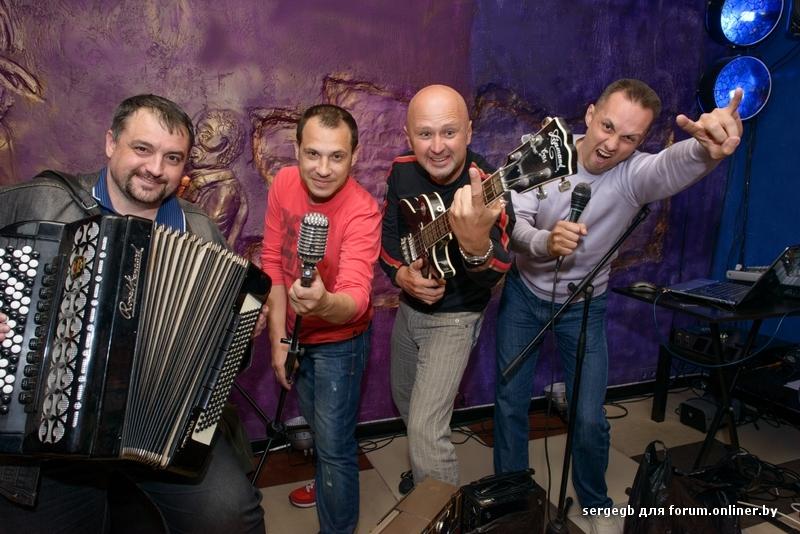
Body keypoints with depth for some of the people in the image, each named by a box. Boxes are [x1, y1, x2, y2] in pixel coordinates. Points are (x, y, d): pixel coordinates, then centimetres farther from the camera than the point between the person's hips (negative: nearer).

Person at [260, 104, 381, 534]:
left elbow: (355, 299, -40)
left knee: (335, 444, 3)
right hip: (296, 333, 6)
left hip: (339, 341, -6)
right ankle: (326, 481, 57)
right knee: (314, 422, 28)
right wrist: (278, 338, -9)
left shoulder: (362, 212, -30)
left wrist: (324, 304, -64)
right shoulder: (283, 184, -14)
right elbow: (272, 261, -7)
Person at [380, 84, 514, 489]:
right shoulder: (402, 172, -10)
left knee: (425, 432, -14)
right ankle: (423, 473, 52)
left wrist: (477, 244, -62)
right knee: (405, 402, 25)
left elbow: (494, 275, -39)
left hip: (454, 316, -6)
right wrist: (400, 273, -17)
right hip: (410, 304, 7)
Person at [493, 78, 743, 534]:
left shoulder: (635, 173, -22)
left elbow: (674, 165, -45)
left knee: (590, 418, -1)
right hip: (524, 293, 1)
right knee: (510, 401, 8)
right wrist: (544, 242, -47)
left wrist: (709, 147, -68)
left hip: (584, 305, -1)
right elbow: (513, 220, -25)